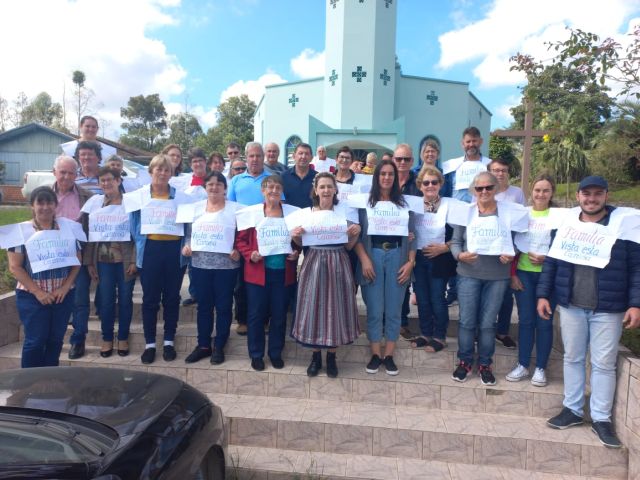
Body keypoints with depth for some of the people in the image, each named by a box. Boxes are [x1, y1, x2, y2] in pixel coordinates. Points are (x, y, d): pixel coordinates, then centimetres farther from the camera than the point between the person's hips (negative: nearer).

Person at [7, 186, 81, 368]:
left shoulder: (68, 227, 4)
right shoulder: (22, 230, -4)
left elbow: (77, 260, 6)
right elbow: (15, 267, -7)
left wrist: (65, 287, -6)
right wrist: (38, 292, -13)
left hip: (63, 295, 3)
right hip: (32, 296, -3)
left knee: (55, 340, 10)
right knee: (35, 341, 1)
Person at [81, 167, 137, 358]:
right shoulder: (95, 202, 7)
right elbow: (89, 233, 6)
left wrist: (134, 260, -9)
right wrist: (89, 262, 2)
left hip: (125, 259, -2)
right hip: (103, 260, 2)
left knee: (125, 299, 5)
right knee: (106, 300, 5)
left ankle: (123, 338, 19)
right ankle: (107, 338, 19)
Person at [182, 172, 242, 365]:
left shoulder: (235, 209, -1)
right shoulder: (196, 207, 9)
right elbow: (189, 233, 12)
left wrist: (238, 251, -18)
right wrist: (186, 246, -6)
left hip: (226, 265, -3)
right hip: (200, 264, 3)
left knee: (223, 306, 5)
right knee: (203, 306, 11)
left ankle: (219, 347, 19)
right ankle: (203, 345, 23)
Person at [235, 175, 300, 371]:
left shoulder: (293, 212, 3)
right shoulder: (251, 212, -1)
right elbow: (240, 239, 1)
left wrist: (296, 252, -7)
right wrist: (250, 254, -14)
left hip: (283, 272, 1)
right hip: (258, 272, -1)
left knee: (279, 314, 10)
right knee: (256, 314, 6)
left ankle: (276, 353, 26)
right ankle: (256, 354, 21)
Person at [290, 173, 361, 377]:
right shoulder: (305, 213, 3)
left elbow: (349, 246, 7)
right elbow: (301, 244, 9)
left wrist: (356, 233, -11)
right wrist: (294, 236, -11)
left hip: (338, 264, 0)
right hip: (313, 264, 0)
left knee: (335, 307, 4)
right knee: (313, 307, 4)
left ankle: (331, 357, 21)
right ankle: (316, 356, 21)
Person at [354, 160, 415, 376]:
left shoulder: (404, 204, 10)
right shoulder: (366, 202, 5)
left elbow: (411, 235, 8)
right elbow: (357, 234, 0)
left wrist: (410, 262, -2)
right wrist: (364, 259, -10)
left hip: (396, 256, 2)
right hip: (373, 255, -1)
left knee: (393, 309, 4)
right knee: (374, 309, 1)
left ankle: (389, 355, 15)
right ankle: (375, 354, 13)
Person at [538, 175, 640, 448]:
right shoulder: (566, 223, 4)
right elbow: (550, 262, 8)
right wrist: (543, 295, 4)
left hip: (608, 309, -2)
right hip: (570, 306, 3)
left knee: (604, 364, 6)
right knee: (572, 358, 12)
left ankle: (601, 418, 19)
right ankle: (573, 410, 26)